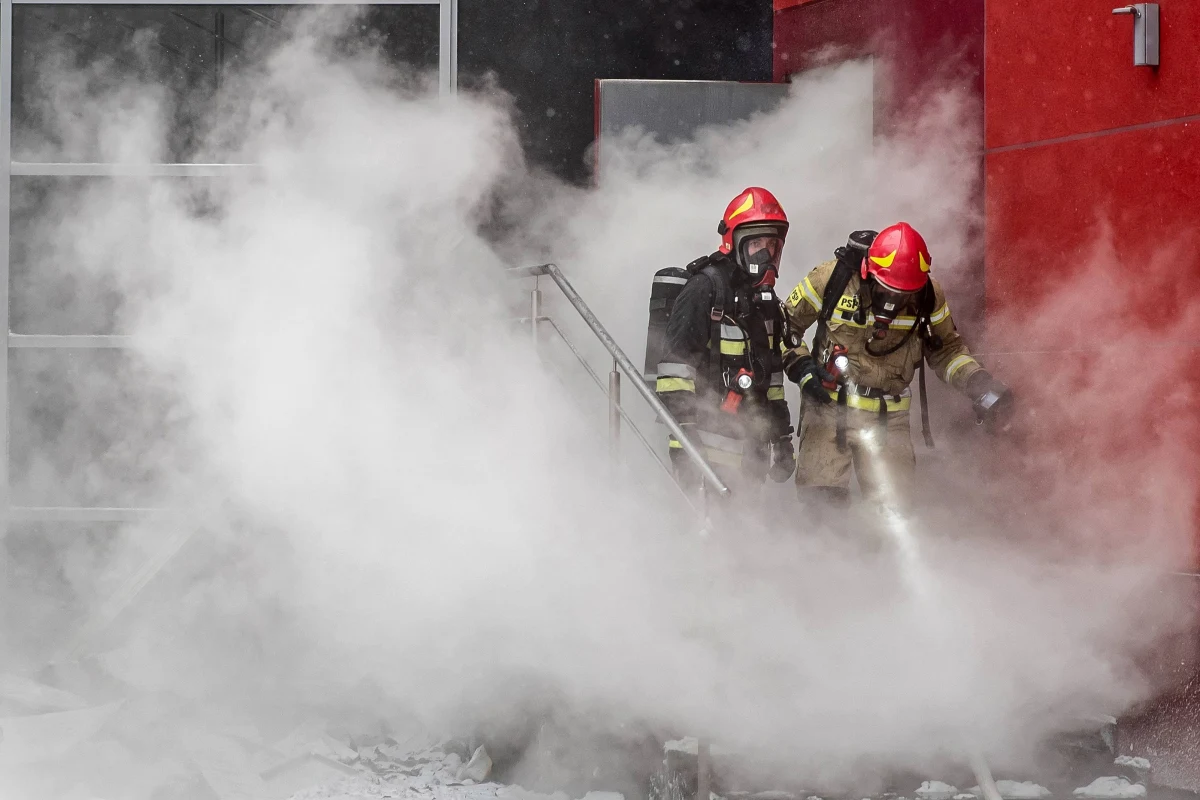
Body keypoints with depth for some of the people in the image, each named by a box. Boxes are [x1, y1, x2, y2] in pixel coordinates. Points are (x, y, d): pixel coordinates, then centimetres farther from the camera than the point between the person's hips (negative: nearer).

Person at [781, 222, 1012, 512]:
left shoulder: (928, 296, -4)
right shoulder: (832, 279, -11)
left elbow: (946, 347, 12)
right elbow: (785, 323, 2)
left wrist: (977, 382, -4)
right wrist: (800, 366, -11)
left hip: (889, 417, 2)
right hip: (830, 405, -2)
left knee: (893, 502, 1)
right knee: (822, 499, -10)